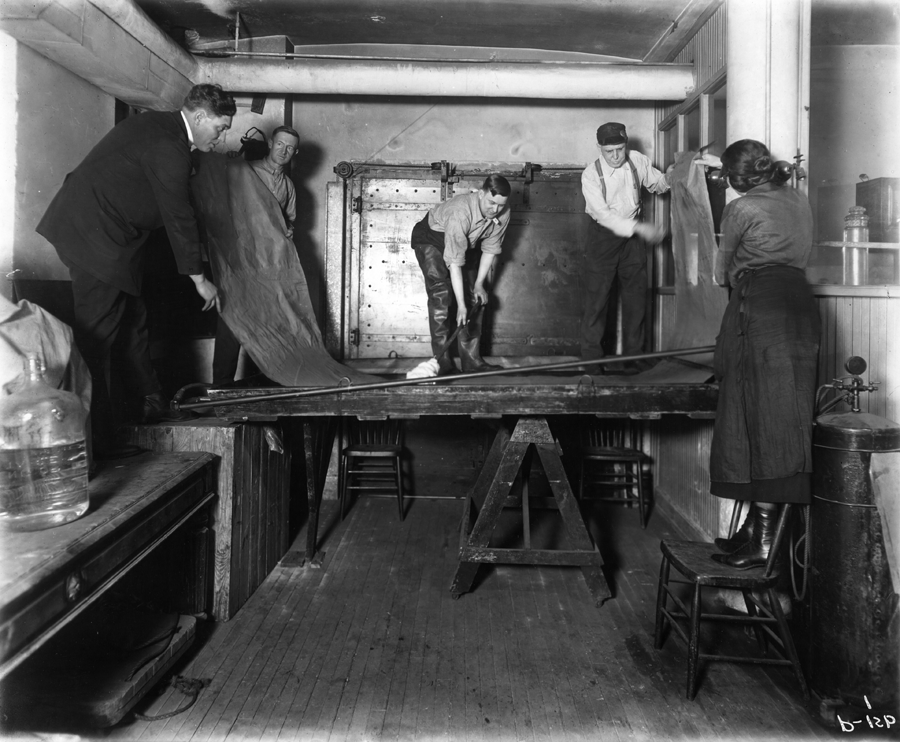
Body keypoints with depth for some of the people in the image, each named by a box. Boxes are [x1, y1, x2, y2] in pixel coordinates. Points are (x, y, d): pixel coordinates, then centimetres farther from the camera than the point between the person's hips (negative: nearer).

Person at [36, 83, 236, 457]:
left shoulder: (157, 124, 12)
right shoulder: (168, 147, -19)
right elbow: (179, 218, -15)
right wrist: (199, 278, -8)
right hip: (95, 236, -11)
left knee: (132, 320, 16)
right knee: (96, 336, -7)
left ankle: (152, 403, 27)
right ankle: (93, 437, -1)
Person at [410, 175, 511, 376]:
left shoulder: (503, 213, -21)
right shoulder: (460, 212, -40)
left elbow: (490, 249, -6)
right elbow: (454, 262, -40)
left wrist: (479, 283, -10)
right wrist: (461, 305, -41)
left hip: (462, 243, 7)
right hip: (431, 239, -6)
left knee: (477, 299, -2)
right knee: (441, 294, -20)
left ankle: (472, 361, 1)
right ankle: (442, 363, -18)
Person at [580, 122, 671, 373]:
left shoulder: (638, 161, -5)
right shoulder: (591, 174, -17)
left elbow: (658, 183, 14)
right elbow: (603, 214, -24)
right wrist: (640, 228, -29)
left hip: (633, 233, 4)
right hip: (603, 234, -4)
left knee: (636, 295, 5)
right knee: (597, 296, -1)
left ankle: (632, 355, 15)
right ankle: (591, 356, 9)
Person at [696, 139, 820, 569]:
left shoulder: (740, 208, -2)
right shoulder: (798, 200, 19)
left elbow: (722, 268, 11)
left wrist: (724, 277, 34)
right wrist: (722, 163, 52)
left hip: (760, 308, -8)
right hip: (800, 304, 8)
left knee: (760, 421, -8)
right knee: (783, 421, 7)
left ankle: (764, 539, -7)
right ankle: (756, 527, 14)